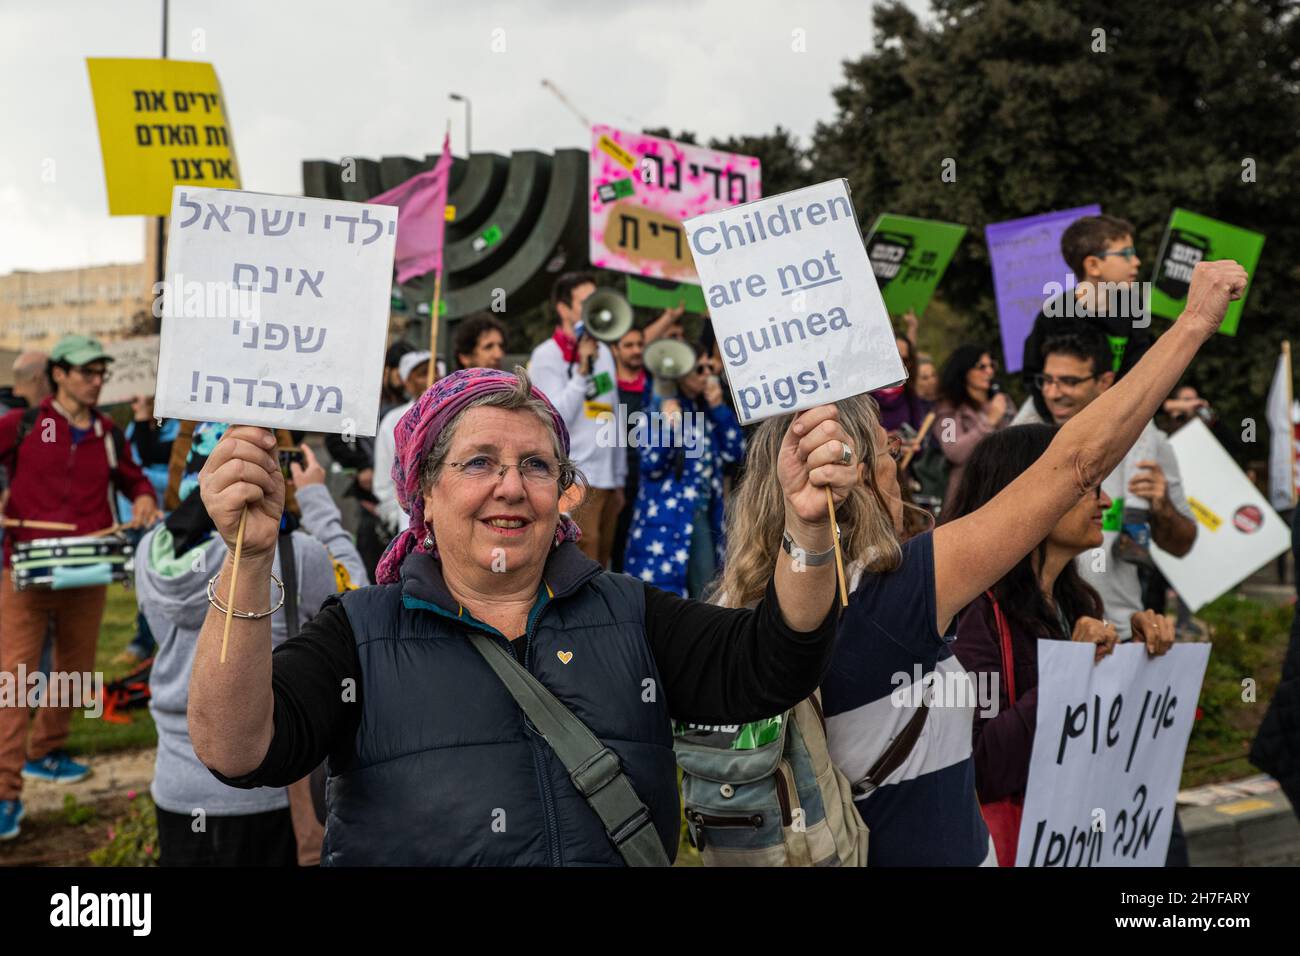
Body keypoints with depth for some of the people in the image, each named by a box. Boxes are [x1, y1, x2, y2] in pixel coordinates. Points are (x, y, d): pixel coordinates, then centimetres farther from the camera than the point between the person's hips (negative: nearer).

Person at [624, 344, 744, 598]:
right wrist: (667, 426, -29)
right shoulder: (661, 406, -6)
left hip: (703, 514, 6)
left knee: (704, 595, 8)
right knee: (663, 585, -7)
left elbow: (734, 452, 7)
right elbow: (651, 465, -13)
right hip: (666, 517, -6)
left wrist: (719, 408, -2)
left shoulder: (708, 409, 14)